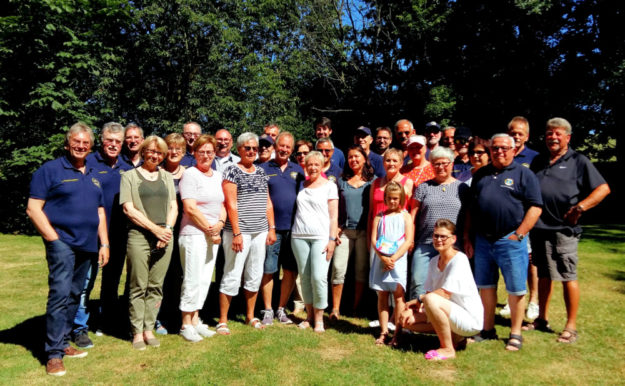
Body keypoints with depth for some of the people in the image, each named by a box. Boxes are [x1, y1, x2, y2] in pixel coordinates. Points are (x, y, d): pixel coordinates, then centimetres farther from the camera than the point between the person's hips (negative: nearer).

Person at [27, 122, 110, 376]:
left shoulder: (93, 175, 16)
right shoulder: (50, 170, -1)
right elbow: (33, 208, -7)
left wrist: (104, 243, 12)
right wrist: (53, 239, -13)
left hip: (87, 245, 6)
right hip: (62, 242, -6)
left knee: (74, 296, 12)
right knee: (60, 293, -11)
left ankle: (63, 343, 25)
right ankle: (53, 354, -2)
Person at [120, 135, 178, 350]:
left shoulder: (166, 177, 17)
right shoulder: (130, 176, 5)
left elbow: (173, 207, 13)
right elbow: (129, 209, -4)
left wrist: (168, 228, -4)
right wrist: (155, 229, -10)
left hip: (165, 237, 3)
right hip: (139, 237, -3)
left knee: (156, 286, 7)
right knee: (138, 287, 2)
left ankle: (149, 329, 17)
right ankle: (137, 332, 13)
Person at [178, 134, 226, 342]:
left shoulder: (218, 176, 14)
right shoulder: (190, 174, -7)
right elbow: (190, 208, -14)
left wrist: (220, 223, -3)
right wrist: (209, 228, -10)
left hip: (213, 235, 7)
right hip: (193, 234, -7)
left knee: (205, 280, 11)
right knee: (193, 280, -2)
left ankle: (195, 320, 23)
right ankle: (186, 325, 11)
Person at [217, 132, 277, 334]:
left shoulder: (261, 172, 15)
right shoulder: (232, 171, -4)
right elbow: (231, 204, -11)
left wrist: (271, 228, 10)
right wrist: (236, 233, -16)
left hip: (260, 232, 6)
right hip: (239, 232, -6)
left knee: (255, 276, 12)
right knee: (232, 276, -2)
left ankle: (250, 316, 27)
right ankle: (223, 320, 10)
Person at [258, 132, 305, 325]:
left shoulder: (297, 170, 12)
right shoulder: (263, 169, 3)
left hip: (293, 228, 3)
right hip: (271, 228, -3)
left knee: (291, 271, 7)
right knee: (268, 271, 3)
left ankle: (281, 309, 23)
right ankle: (268, 310, 18)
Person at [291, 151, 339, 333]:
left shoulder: (329, 186, 5)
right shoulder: (301, 185, 15)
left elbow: (333, 216, 1)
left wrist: (332, 239, -7)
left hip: (321, 237, -3)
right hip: (299, 236, 4)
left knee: (318, 277, -10)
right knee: (305, 277, 6)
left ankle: (319, 318, 5)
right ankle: (309, 316, 19)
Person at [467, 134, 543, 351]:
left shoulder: (524, 174, 1)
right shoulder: (481, 174, 14)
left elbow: (535, 208, -6)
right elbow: (471, 208, 15)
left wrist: (518, 235, -12)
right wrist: (467, 237, 10)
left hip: (510, 241, -4)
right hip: (483, 241, 5)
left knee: (516, 290, 3)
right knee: (486, 286, 13)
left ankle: (515, 334, 19)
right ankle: (488, 330, 27)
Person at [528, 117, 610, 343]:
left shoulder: (578, 161, 2)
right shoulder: (538, 162, 16)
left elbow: (603, 189, -4)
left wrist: (580, 207, -15)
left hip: (563, 229, -5)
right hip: (538, 228, 5)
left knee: (568, 277, 0)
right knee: (543, 275, 14)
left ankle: (571, 327, 12)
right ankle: (542, 319, 26)